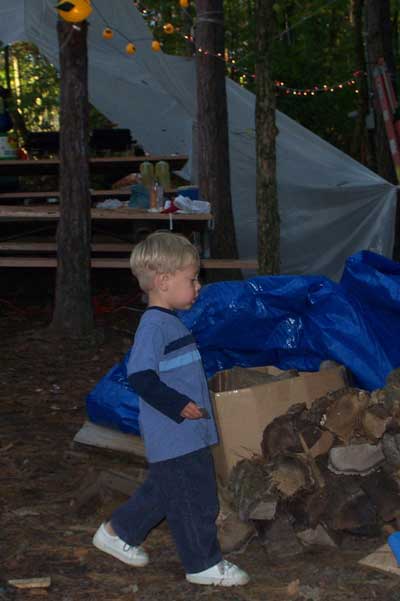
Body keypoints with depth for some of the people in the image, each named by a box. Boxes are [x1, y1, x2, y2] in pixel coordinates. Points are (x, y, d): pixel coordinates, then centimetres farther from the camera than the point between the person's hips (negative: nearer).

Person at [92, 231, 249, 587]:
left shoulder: (170, 321, 13)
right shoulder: (154, 324, -19)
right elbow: (140, 377, -24)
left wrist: (192, 402, 23)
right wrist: (179, 406, -24)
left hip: (187, 431, 10)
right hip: (174, 435, -10)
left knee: (165, 489, 21)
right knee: (194, 498, 0)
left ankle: (118, 533, 34)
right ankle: (204, 564, 13)